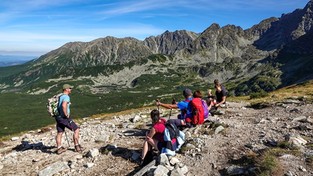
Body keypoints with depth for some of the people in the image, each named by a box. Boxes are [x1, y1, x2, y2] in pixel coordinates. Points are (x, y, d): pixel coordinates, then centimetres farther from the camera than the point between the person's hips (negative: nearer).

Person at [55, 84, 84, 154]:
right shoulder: (66, 97, -14)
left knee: (59, 133, 13)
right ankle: (77, 146, 2)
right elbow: (64, 105, -32)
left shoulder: (60, 97, 16)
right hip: (64, 117, -9)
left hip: (58, 117, 9)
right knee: (76, 129, -2)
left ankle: (59, 148, 19)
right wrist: (66, 115, -21)